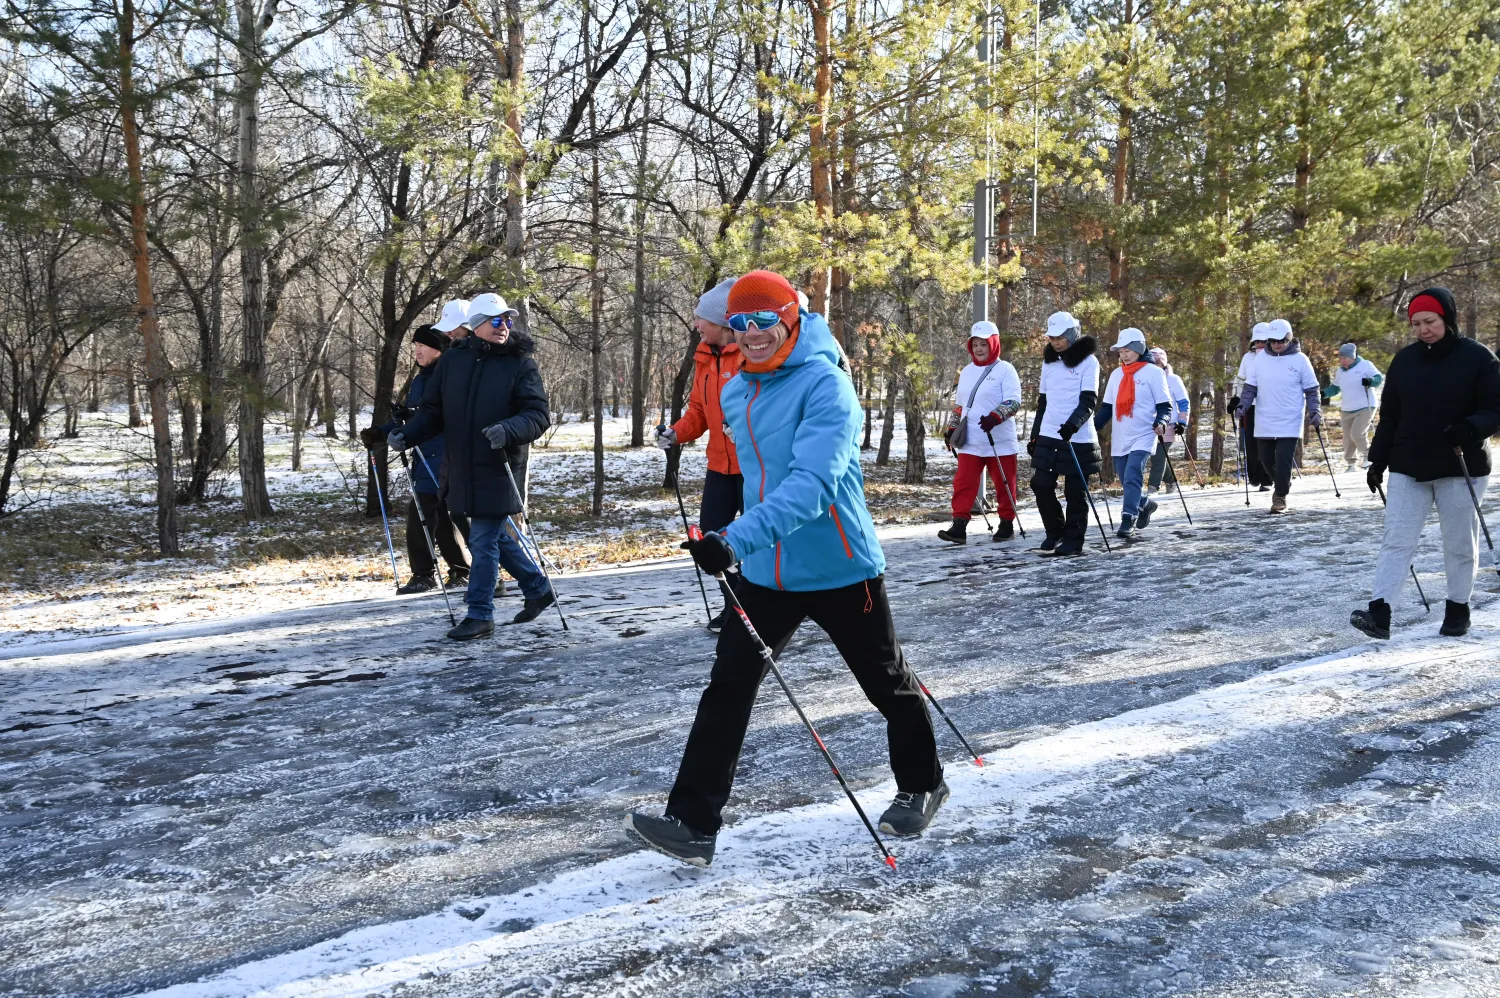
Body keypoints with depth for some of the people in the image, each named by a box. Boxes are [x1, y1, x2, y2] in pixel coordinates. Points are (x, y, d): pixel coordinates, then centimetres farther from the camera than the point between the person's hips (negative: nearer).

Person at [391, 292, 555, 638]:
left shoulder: (521, 365, -5)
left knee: (483, 541, -4)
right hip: (463, 470, 5)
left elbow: (539, 415, -13)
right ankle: (537, 588, 34)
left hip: (499, 470, -5)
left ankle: (480, 615, 8)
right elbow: (433, 410, 12)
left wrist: (508, 430, -31)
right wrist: (407, 434, -5)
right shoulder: (453, 360, 7)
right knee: (495, 535, 16)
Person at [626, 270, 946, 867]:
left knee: (887, 685, 13)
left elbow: (813, 483, -33)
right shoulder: (736, 394, 5)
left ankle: (921, 785, 37)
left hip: (839, 570, -6)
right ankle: (693, 825, -2)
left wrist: (738, 539, -43)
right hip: (764, 572, 6)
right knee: (727, 689, -5)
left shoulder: (825, 385, -20)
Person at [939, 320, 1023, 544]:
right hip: (970, 442, 5)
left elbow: (1013, 402, -14)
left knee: (1004, 485, 5)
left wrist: (995, 417, -29)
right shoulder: (966, 372, 14)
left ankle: (1007, 525, 19)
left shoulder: (1005, 370, -5)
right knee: (963, 483, -4)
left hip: (999, 442, -5)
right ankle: (959, 527, -6)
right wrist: (951, 429, 18)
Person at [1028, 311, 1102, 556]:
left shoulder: (1088, 361, -4)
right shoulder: (1048, 361, 13)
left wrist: (1073, 424, -28)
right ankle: (1055, 531, 17)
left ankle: (1073, 541, 10)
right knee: (1041, 485, -2)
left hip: (1078, 439, -5)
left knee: (1075, 492, 0)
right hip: (1048, 437, 5)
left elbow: (1089, 401, -12)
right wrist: (1034, 435, 18)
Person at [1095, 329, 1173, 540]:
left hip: (1143, 437, -6)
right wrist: (1092, 426, 3)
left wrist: (1161, 422, -22)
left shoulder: (1153, 372, -2)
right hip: (1120, 439, 6)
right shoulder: (1116, 374, 14)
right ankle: (1145, 505, 36)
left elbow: (1165, 405, -2)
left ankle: (1128, 523, -23)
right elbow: (1107, 408, 16)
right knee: (1127, 482, 9)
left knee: (1132, 478, -20)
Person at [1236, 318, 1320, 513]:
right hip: (1264, 423, 3)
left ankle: (1280, 497, 5)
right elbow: (1250, 387, 9)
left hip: (1290, 423, -3)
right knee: (1266, 460, 9)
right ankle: (1281, 485, 34)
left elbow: (1311, 390, 3)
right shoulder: (1261, 359, 4)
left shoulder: (1300, 360, -3)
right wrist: (1243, 405, -6)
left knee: (1283, 462, -9)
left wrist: (1314, 412, -7)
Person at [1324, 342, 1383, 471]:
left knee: (1357, 434, -17)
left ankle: (1368, 455, 6)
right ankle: (1350, 464, 16)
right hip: (1346, 410, 6)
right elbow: (1335, 388, 21)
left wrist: (1370, 381, -30)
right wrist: (1324, 393, 4)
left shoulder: (1365, 365, -6)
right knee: (1348, 438, 6)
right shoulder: (1340, 371, 12)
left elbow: (1379, 378, -9)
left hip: (1365, 408, -6)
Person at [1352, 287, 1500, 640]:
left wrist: (1471, 428, -27)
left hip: (1461, 469, -3)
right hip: (1408, 468, 3)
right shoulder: (1404, 359, 6)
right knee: (1396, 541, -5)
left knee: (1460, 544, 8)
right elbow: (1389, 415, 10)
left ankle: (1457, 610, 24)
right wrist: (1378, 460, 8)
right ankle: (1379, 613, -10)